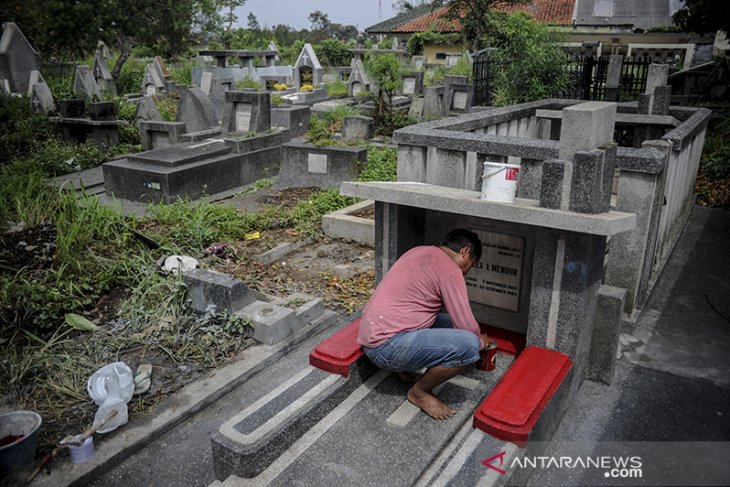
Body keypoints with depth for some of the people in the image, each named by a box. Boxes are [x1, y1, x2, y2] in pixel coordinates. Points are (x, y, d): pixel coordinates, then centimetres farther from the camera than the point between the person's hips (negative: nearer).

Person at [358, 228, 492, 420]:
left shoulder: (420, 252, 17)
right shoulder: (450, 270, -11)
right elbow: (467, 326, -9)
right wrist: (480, 340, 15)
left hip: (373, 334, 10)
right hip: (386, 345, -10)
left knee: (448, 323, 20)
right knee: (469, 345, -18)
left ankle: (404, 365, 14)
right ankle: (419, 392, 1)